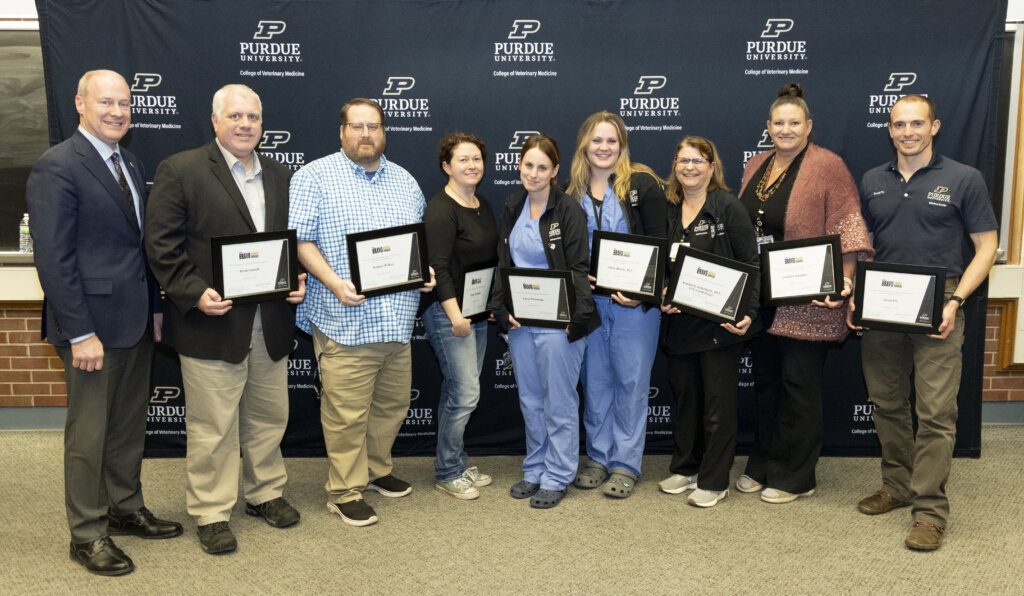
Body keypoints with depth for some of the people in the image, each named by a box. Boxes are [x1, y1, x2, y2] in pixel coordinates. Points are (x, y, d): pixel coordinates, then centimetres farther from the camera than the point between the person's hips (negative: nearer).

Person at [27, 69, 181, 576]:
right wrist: (80, 333, -19)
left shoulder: (131, 165, 13)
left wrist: (156, 308, 11)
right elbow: (53, 258, -17)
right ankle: (87, 535, 20)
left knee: (130, 424, 18)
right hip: (92, 324, -8)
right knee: (88, 433, 5)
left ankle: (126, 509, 35)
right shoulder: (56, 167, -13)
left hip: (136, 322, 8)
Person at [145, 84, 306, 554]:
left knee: (269, 417, 17)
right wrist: (194, 292, -19)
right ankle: (210, 512, 20)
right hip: (212, 323, -5)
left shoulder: (281, 177, 13)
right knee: (212, 427, 4)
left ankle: (265, 493, 35)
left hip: (272, 324, 6)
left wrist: (298, 280, 1)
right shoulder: (179, 171, -4)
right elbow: (162, 246, -8)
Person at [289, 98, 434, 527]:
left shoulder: (405, 182, 15)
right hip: (345, 319, -5)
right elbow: (300, 240, -7)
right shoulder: (315, 177, -2)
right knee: (347, 412, -1)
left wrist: (427, 269, 1)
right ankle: (344, 492, 15)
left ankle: (376, 470, 36)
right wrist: (335, 283, -20)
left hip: (397, 319, 6)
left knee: (393, 404, 16)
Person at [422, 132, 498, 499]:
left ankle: (456, 464, 26)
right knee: (465, 392, -7)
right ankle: (447, 472, 9)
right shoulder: (441, 209, -14)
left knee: (459, 390, 14)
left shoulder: (483, 206, 13)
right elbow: (439, 266, -20)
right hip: (448, 312, -8)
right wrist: (455, 315, -25)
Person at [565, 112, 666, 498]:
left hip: (635, 300, -3)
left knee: (631, 378, 2)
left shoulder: (642, 183, -3)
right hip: (588, 300, 4)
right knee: (595, 378, 10)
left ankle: (626, 463, 15)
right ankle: (598, 457, 24)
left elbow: (658, 243, -6)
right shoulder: (572, 189, 8)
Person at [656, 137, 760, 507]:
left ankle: (714, 481, 16)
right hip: (678, 322, 5)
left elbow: (751, 263, -8)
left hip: (719, 323, -5)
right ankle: (685, 468, 31)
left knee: (718, 404, 4)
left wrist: (748, 312, -17)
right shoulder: (668, 211, 9)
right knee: (685, 399, 15)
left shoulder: (728, 208, -6)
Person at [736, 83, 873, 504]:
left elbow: (846, 230, -13)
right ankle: (763, 466, 30)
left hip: (806, 302, -6)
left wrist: (843, 282, -23)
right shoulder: (756, 166, 11)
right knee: (766, 381, 16)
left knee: (799, 386, 4)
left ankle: (795, 477, 18)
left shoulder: (828, 166, -9)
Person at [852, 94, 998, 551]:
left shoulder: (964, 179, 1)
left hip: (936, 311, -4)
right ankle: (898, 486, 28)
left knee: (935, 411, -5)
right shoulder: (872, 182, 12)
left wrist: (955, 300, -13)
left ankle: (929, 510, 4)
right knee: (887, 405, 12)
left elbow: (986, 245, 0)